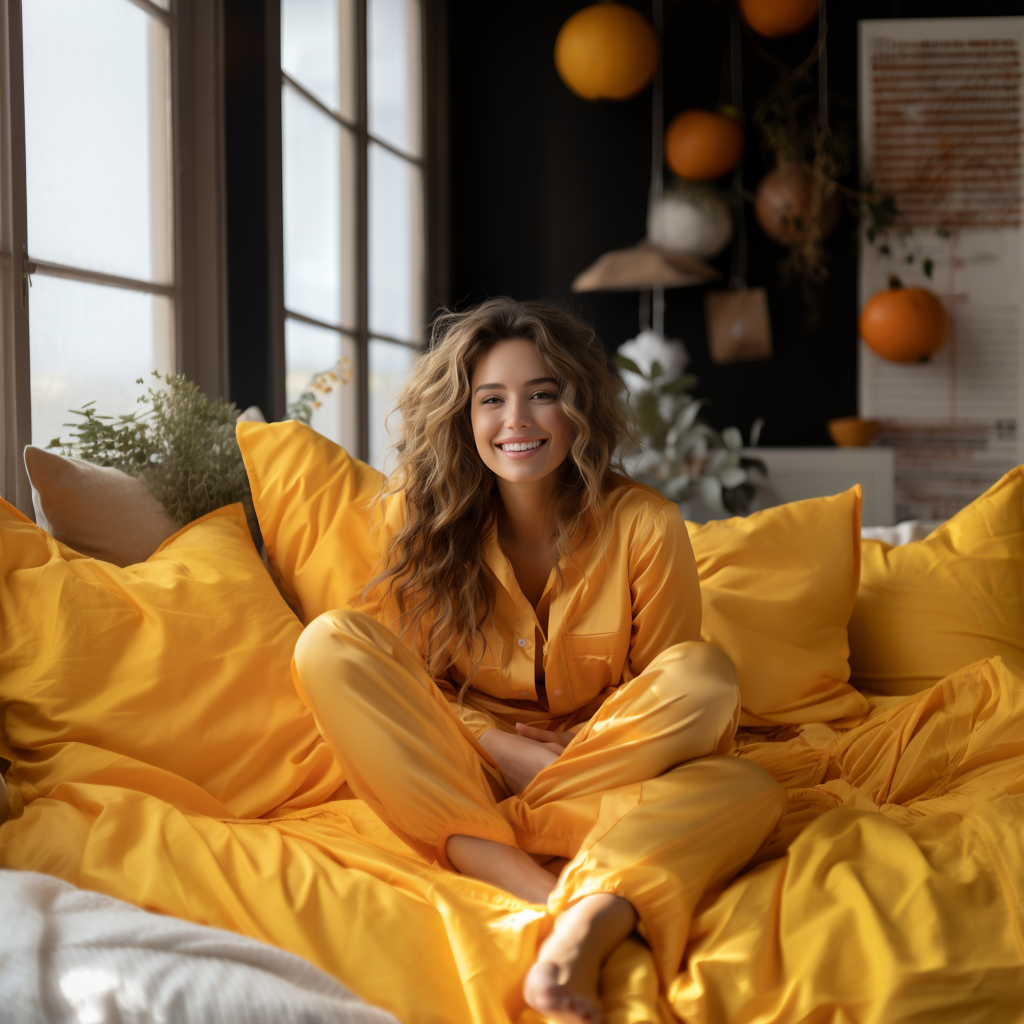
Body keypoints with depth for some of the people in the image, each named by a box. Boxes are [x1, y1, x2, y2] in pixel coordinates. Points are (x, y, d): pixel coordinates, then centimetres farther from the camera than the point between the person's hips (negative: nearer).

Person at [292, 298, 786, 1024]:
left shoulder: (644, 525, -7)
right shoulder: (424, 517, -3)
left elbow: (670, 695, 1)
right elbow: (403, 677, -2)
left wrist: (591, 745, -18)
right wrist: (505, 747, -19)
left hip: (612, 770, -1)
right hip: (466, 766, 2)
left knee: (706, 674, -30)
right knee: (329, 644, -22)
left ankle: (590, 923, -40)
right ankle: (524, 880, -35)